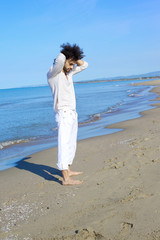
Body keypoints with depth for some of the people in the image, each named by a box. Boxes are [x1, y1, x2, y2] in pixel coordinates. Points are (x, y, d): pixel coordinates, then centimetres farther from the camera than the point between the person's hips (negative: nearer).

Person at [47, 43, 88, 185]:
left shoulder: (69, 72, 15)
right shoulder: (53, 72, -8)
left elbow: (84, 65, 23)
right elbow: (60, 60, -28)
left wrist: (73, 56, 9)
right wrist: (64, 53, -5)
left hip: (72, 113, 9)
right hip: (63, 113, -9)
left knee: (71, 144, 15)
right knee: (64, 144, -14)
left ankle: (68, 170, 27)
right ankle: (66, 179, -17)